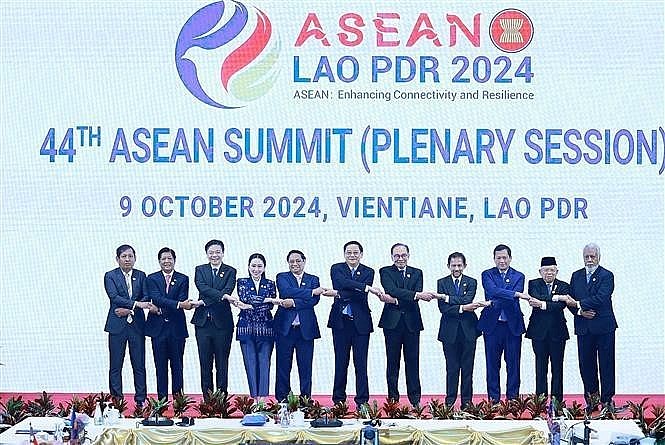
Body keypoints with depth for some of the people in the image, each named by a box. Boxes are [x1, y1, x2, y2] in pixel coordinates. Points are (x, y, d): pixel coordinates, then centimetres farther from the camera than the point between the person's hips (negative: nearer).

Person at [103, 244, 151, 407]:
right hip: (117, 326, -2)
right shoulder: (110, 276, 1)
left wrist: (129, 309, -11)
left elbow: (146, 298, 2)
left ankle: (141, 400, 8)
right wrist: (136, 304, -23)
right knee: (115, 365, 0)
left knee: (139, 364, 3)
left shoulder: (141, 276, 10)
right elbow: (114, 297, -13)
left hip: (137, 325, 2)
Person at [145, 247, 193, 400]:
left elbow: (183, 301, -6)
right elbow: (156, 298, -12)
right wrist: (178, 304, -24)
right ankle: (162, 399, 8)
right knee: (161, 365, 3)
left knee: (177, 364, 2)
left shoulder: (183, 279, 6)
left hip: (176, 328, 0)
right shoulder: (152, 279, 5)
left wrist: (161, 309, -15)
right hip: (158, 328, 0)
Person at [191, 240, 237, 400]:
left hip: (222, 322, -1)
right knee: (205, 362, 4)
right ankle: (207, 397, 9)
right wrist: (222, 296, -24)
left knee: (222, 363, 2)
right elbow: (202, 287, -9)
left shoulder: (230, 271, 6)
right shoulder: (200, 270, 10)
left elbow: (228, 290, -10)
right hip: (203, 322, 2)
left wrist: (204, 301, -18)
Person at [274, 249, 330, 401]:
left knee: (305, 367, 1)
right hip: (285, 327, -1)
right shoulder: (282, 277, 8)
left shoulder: (313, 279, 12)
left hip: (305, 329, 1)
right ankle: (282, 401, 8)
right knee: (283, 367, 1)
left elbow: (315, 300, -5)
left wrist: (293, 302, -16)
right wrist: (311, 291, -15)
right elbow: (286, 291, -13)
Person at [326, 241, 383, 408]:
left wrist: (340, 294, -21)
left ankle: (362, 401, 5)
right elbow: (343, 282, -19)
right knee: (341, 363, 6)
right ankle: (338, 399, 13)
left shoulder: (368, 272, 5)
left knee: (361, 364, 0)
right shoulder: (336, 269, 3)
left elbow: (362, 296, -9)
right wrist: (367, 287, -29)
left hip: (361, 322, 0)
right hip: (341, 322, 0)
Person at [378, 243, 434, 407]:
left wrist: (395, 300, -17)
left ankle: (415, 398, 7)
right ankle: (393, 397, 8)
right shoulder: (385, 272, 4)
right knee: (392, 361, 2)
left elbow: (417, 296, -4)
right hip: (392, 322, -2)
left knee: (413, 361, 2)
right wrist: (417, 295, -24)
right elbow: (392, 290, -15)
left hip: (412, 322, 2)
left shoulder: (417, 273, 12)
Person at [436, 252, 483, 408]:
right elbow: (443, 308, -7)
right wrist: (462, 308, -18)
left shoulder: (471, 282, 5)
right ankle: (450, 401, 10)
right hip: (450, 331, 0)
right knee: (451, 368, 3)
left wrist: (445, 297, -16)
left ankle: (467, 401, 11)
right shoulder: (442, 282, 5)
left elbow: (467, 300, -14)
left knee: (467, 369, 4)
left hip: (468, 330, 0)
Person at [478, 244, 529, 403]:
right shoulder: (487, 275, 5)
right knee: (492, 364, 3)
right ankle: (493, 398, 11)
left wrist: (495, 302, -18)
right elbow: (493, 291, -16)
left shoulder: (518, 276, 7)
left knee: (513, 363, 3)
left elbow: (513, 300, -7)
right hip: (492, 325, 0)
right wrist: (517, 294, -26)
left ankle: (513, 398, 11)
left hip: (513, 325, 0)